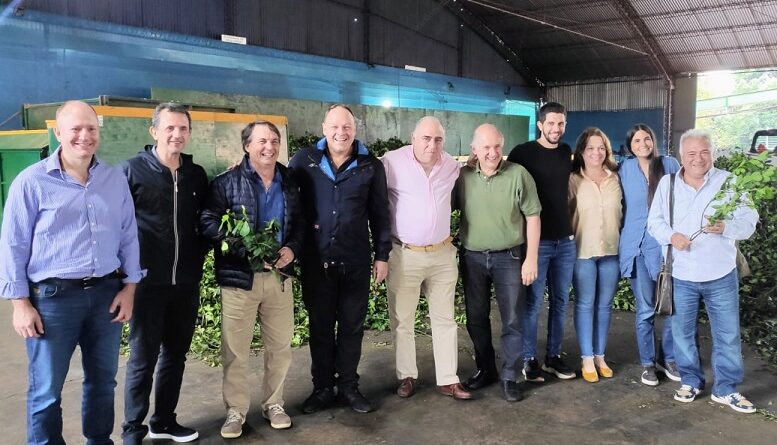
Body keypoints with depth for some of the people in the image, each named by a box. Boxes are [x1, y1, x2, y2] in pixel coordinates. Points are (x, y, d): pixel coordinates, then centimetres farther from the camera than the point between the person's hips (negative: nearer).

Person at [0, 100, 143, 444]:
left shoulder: (115, 179, 5)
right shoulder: (32, 181, -6)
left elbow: (128, 236, 9)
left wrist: (129, 287, 5)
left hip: (106, 293, 4)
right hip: (53, 297, -4)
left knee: (103, 380, 17)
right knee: (46, 389, 7)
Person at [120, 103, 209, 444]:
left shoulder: (196, 174, 8)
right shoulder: (132, 170, -5)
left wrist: (198, 258, 6)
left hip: (186, 282, 5)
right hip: (148, 281, -4)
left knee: (175, 354, 13)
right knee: (143, 357, 3)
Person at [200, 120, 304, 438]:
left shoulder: (289, 183, 10)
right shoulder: (227, 182, -4)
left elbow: (300, 224, 13)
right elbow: (208, 222, -13)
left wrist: (291, 249, -8)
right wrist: (250, 250, -21)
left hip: (279, 275, 4)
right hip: (239, 277, -4)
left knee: (280, 346, 11)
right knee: (235, 349, 4)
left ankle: (274, 404, 28)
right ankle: (236, 410, 19)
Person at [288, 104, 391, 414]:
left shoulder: (371, 166, 1)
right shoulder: (304, 160, -1)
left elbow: (379, 213, 5)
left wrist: (382, 254, 3)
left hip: (356, 260, 0)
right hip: (316, 260, 0)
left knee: (352, 325, 10)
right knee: (320, 325, 11)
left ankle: (348, 385, 26)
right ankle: (322, 387, 25)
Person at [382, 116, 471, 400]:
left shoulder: (452, 166, 4)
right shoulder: (392, 162, -11)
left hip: (443, 254, 4)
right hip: (404, 255, -3)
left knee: (445, 319, 10)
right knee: (402, 320, 8)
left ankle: (448, 380, 20)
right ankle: (407, 376, 25)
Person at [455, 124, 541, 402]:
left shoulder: (518, 175, -9)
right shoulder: (462, 176, -2)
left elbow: (533, 217, -5)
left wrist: (531, 258, -8)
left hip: (509, 257, -3)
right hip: (472, 257, 3)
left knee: (512, 320, 4)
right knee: (476, 318, 13)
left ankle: (509, 377, 17)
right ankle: (485, 369, 30)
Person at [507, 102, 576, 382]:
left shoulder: (567, 153, 9)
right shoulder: (523, 153, -7)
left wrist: (571, 228, 16)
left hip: (565, 241, 5)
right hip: (535, 240, -5)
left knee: (560, 302, 11)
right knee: (533, 303, 0)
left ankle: (553, 356, 23)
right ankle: (529, 359, 14)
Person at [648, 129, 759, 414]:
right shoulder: (667, 184, 1)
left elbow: (749, 221, -8)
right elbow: (654, 221, 4)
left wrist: (726, 227, -29)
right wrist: (671, 235, -17)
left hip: (721, 276, -1)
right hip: (681, 276, 1)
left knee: (728, 336, 8)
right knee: (682, 333, 11)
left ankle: (726, 389, 23)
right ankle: (690, 381, 30)